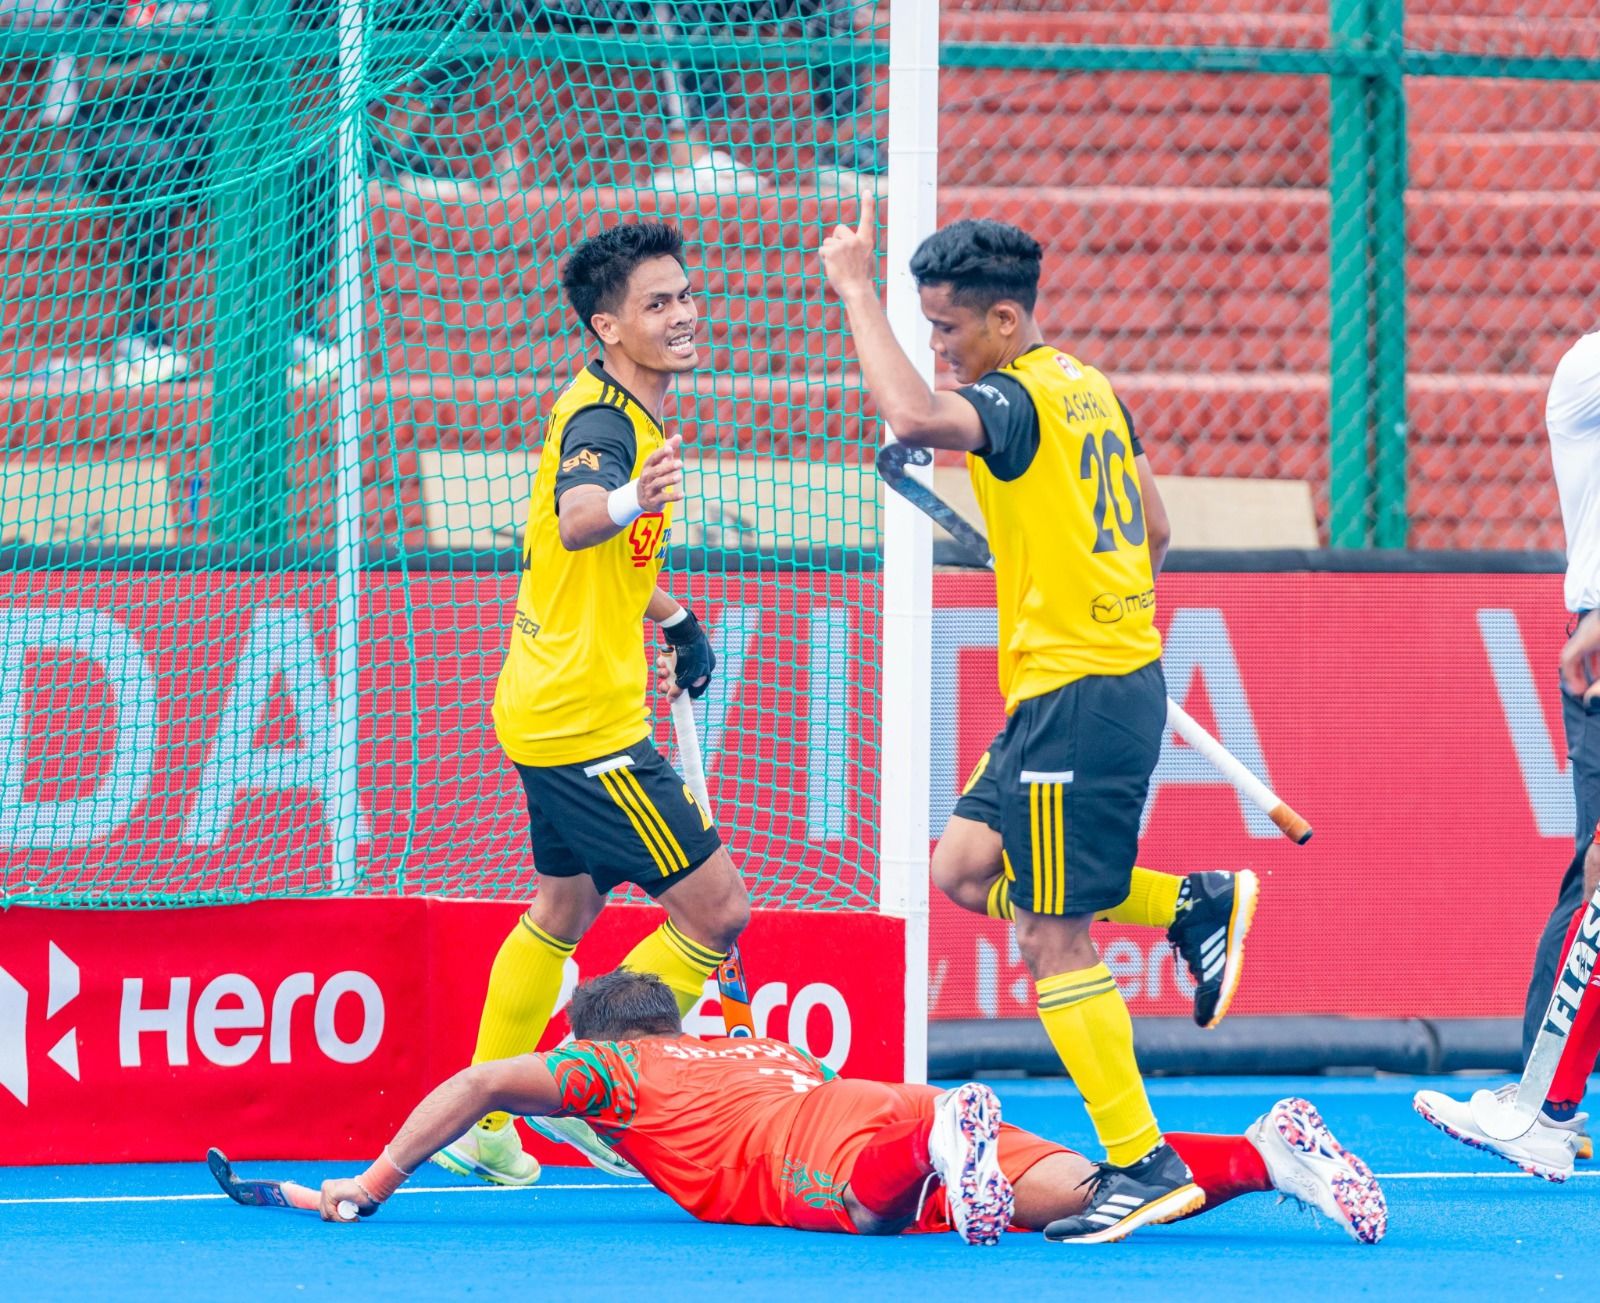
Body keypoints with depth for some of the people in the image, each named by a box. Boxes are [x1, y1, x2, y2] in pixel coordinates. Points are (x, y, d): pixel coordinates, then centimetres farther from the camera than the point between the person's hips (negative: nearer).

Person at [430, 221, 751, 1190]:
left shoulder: (626, 415, 10)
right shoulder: (603, 422, -21)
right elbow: (576, 522, -46)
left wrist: (671, 618, 22)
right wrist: (629, 501, -66)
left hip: (551, 707, 10)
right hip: (588, 723, -10)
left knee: (567, 906, 22)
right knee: (718, 910, -7)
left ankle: (482, 1122, 29)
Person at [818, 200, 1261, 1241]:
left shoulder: (1021, 401, -15)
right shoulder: (1091, 390, 13)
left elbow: (913, 414, -36)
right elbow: (1156, 533, 21)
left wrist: (856, 292, -26)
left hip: (1078, 696, -9)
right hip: (1118, 676, 9)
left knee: (1053, 937, -5)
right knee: (966, 867, 15)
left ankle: (1143, 1166, -4)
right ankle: (1194, 905, 14)